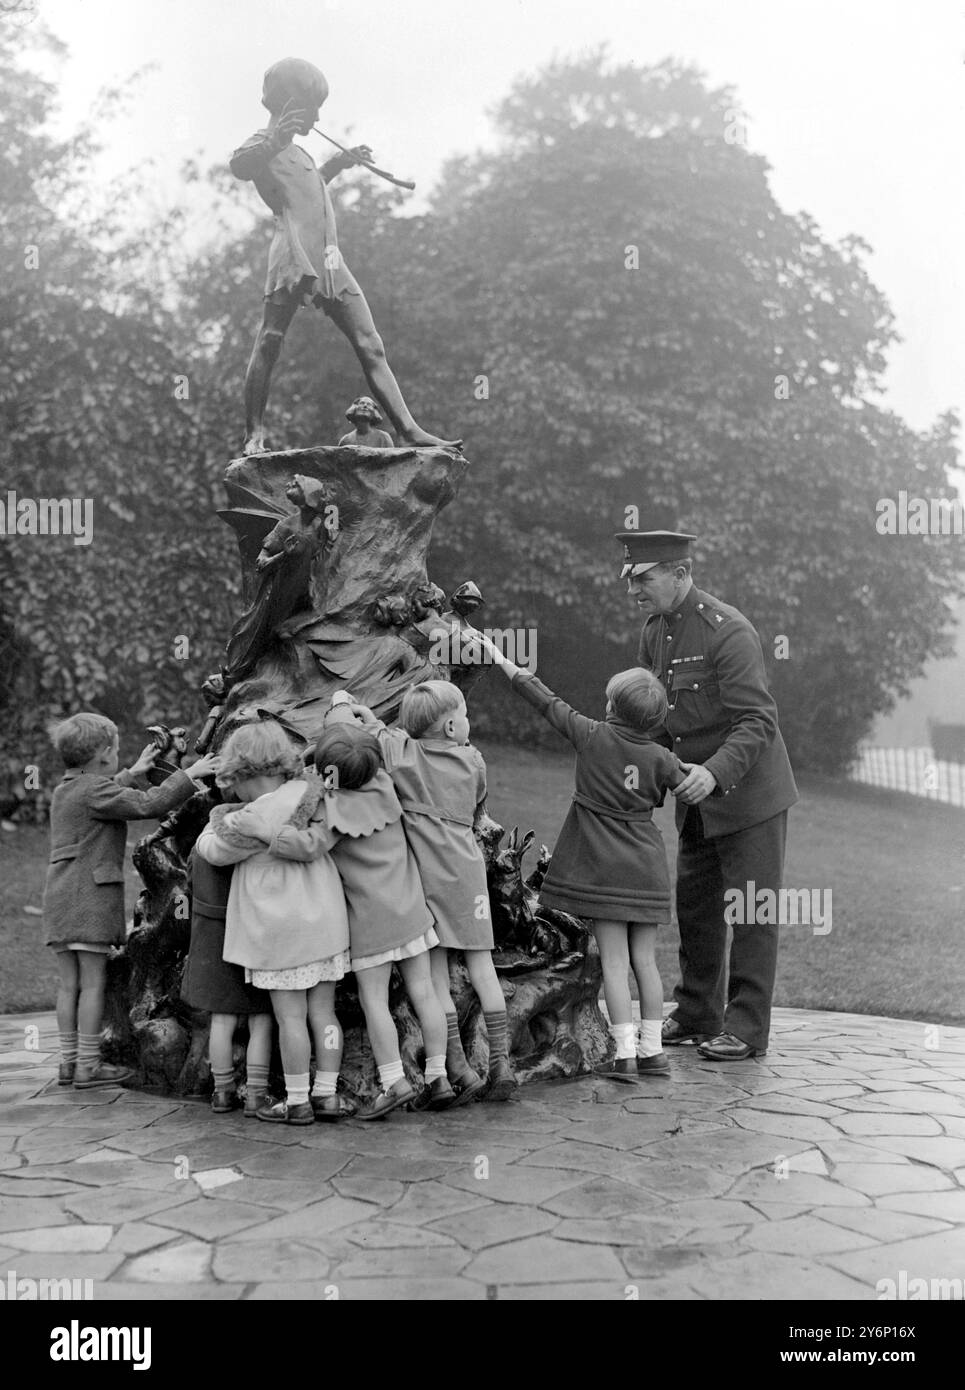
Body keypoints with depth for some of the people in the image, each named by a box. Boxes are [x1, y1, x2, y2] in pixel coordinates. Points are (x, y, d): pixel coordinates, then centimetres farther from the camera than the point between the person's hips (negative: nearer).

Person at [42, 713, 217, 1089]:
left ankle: (69, 1061, 17)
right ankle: (88, 1066, 2)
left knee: (69, 983, 12)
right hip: (91, 896, -9)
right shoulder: (94, 790, -10)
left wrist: (133, 773, 40)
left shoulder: (63, 791, 17)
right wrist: (188, 776, -12)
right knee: (93, 982, -2)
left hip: (59, 895, 9)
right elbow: (147, 804, -19)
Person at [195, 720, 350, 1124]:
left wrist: (216, 821, 22)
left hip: (281, 927, -6)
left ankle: (297, 1102, 11)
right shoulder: (309, 792, -1)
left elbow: (212, 850, 1)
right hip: (327, 920, 6)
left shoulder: (248, 821, -16)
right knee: (323, 1011, 11)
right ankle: (326, 1095, 18)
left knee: (290, 1016, 3)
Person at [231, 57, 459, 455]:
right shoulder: (266, 142, 2)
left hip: (329, 261, 9)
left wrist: (341, 162, 43)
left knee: (371, 346, 1)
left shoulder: (294, 150, 30)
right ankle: (254, 434, -6)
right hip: (294, 255, -9)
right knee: (269, 342, -11)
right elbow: (239, 165, -21)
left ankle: (408, 430, -3)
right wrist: (273, 141, -38)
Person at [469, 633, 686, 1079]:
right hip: (646, 869, 3)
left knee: (614, 959, -1)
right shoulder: (661, 758, -2)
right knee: (644, 959, 10)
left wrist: (500, 659, 10)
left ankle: (625, 1053, -3)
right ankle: (652, 1050, 15)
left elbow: (545, 700, 1)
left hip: (603, 868, -3)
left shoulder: (591, 736, -7)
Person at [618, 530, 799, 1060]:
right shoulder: (654, 629, 4)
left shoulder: (727, 630, -21)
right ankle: (696, 1017, 26)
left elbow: (757, 721, -24)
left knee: (750, 911, 0)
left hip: (749, 792, -8)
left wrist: (714, 772, -37)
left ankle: (747, 1029, 8)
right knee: (694, 906, 13)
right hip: (697, 799, 8)